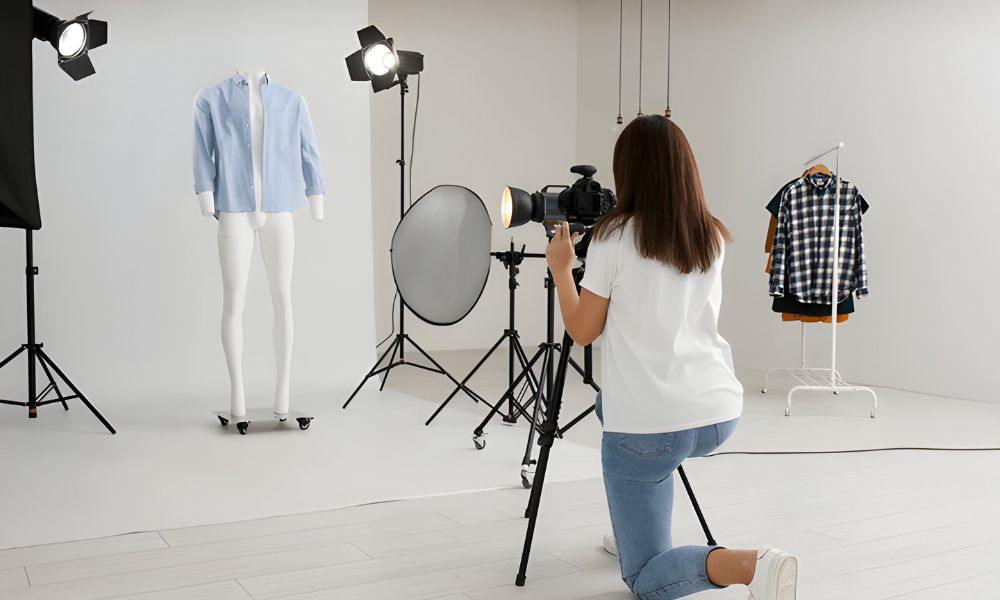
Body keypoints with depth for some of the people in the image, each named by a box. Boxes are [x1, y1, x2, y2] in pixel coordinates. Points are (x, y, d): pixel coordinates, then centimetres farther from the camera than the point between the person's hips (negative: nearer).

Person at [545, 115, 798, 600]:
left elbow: (582, 331, -1)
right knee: (610, 403, 38)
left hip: (646, 424, -6)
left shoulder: (614, 237, -8)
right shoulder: (712, 238, 7)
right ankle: (633, 530, 34)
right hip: (719, 413, 6)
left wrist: (561, 267, 13)